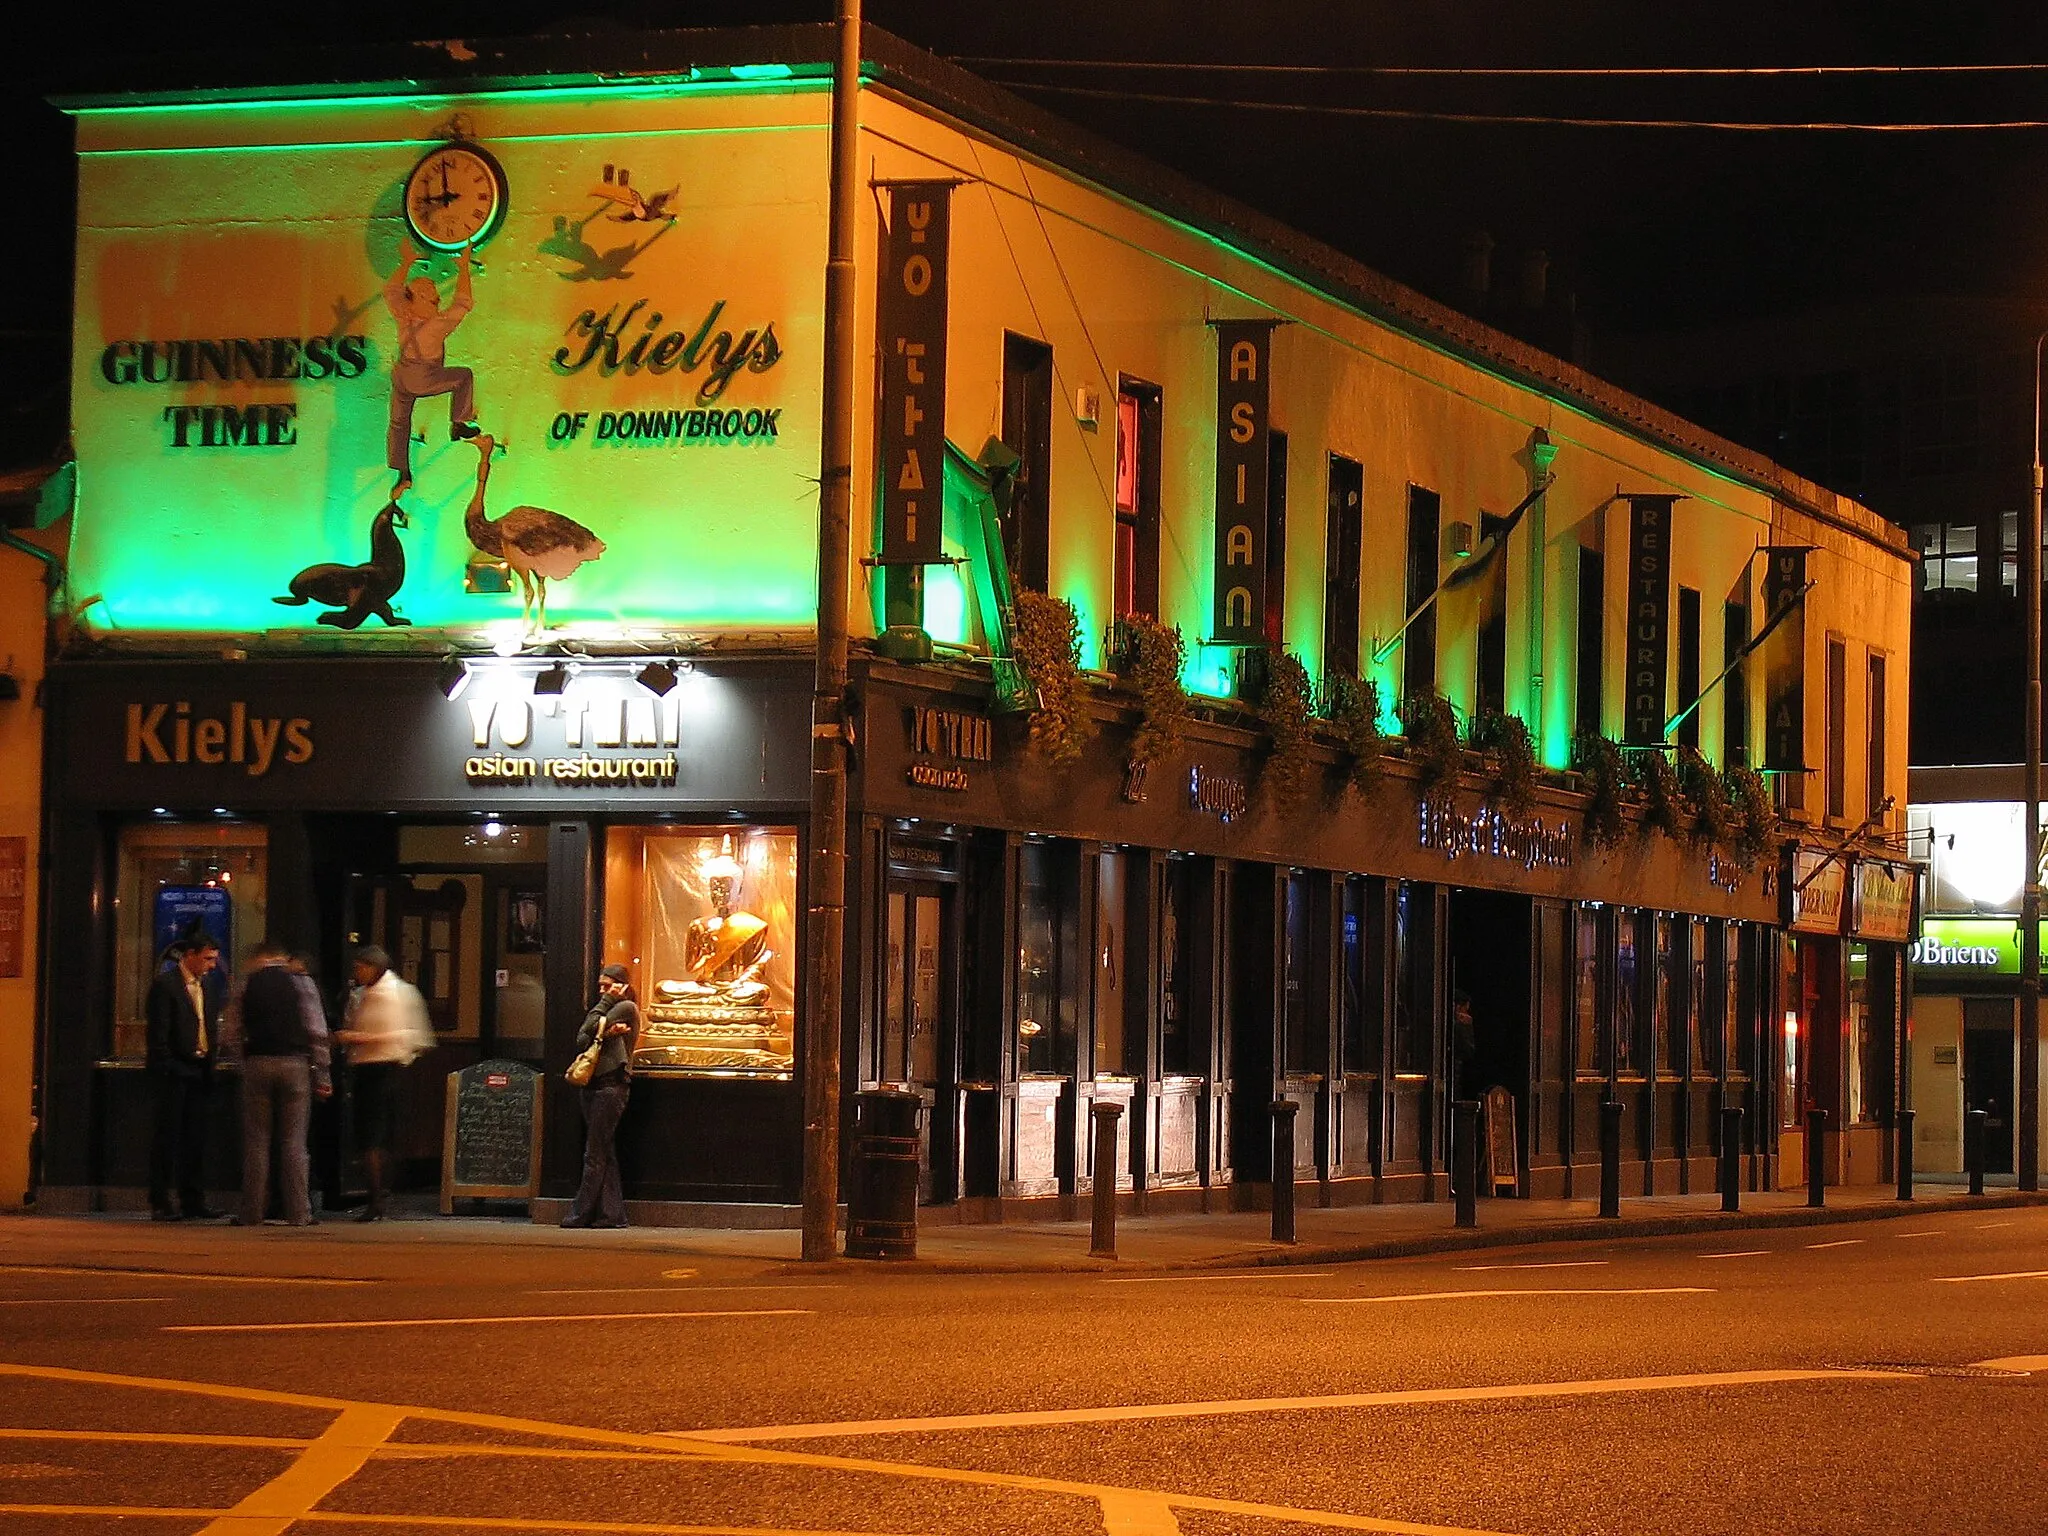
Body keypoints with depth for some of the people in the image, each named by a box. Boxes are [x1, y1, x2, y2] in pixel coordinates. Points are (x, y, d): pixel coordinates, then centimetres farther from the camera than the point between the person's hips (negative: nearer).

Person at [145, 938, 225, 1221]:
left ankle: (193, 1201, 12)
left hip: (198, 1070, 7)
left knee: (195, 1136, 7)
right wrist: (165, 1069, -16)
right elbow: (158, 1033, -12)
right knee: (167, 1134, -3)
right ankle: (160, 1202, 1)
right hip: (172, 1070, -7)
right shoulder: (165, 984, -9)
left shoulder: (209, 984, 13)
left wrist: (209, 1063, 10)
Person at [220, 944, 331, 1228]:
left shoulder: (246, 984, 6)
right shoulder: (301, 983, 3)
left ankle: (251, 1212, 3)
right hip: (295, 1063, -1)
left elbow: (229, 1033, 5)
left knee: (256, 1140, 5)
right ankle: (298, 1212, -1)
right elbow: (317, 1031, -2)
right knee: (294, 1140, 2)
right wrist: (322, 1075, 0)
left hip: (257, 1064, 1)